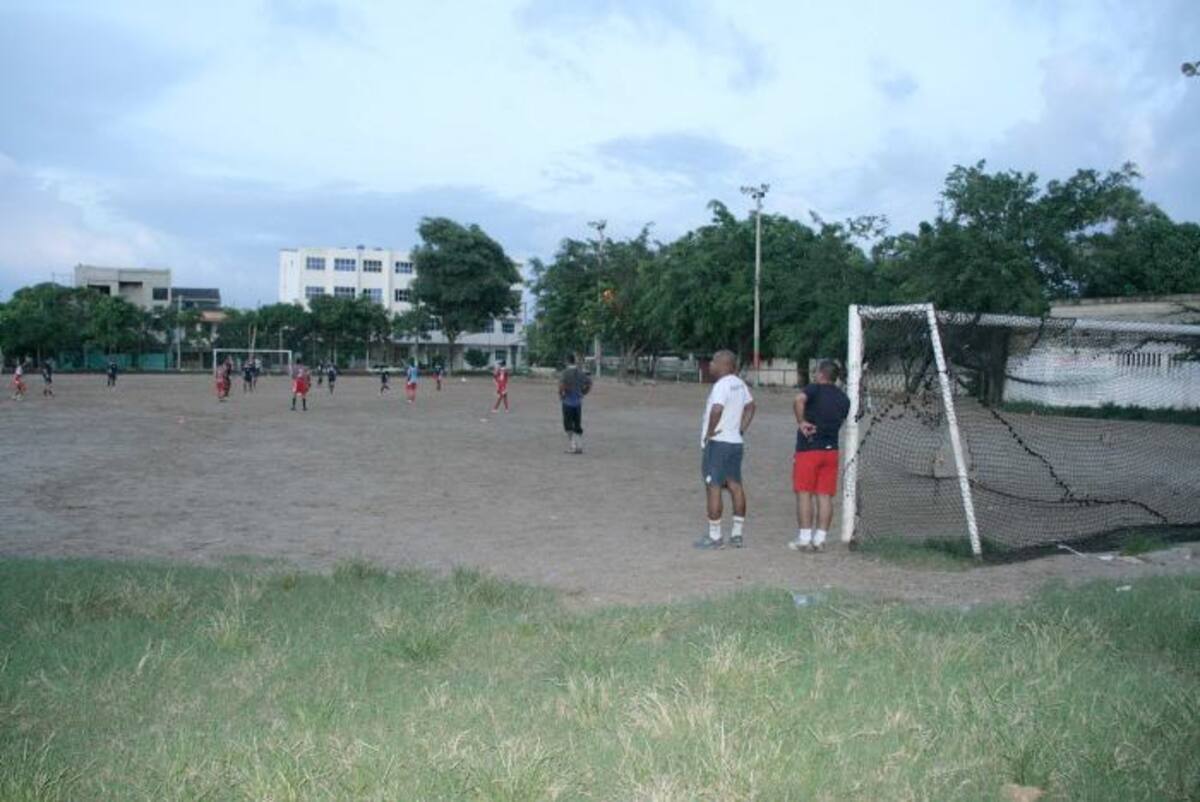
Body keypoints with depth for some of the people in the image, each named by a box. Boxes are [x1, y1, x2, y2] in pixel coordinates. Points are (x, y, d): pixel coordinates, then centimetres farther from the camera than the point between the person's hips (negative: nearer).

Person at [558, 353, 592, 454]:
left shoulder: (565, 373, -11)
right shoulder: (581, 373, 7)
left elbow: (561, 385, -24)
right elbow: (589, 385, 10)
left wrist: (560, 395, -7)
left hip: (568, 401, -5)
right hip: (578, 402, 5)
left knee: (568, 426, 1)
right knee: (578, 426, 10)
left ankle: (572, 447, -7)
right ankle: (579, 446, 6)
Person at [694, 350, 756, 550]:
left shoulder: (722, 385, -17)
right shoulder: (739, 383, 13)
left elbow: (717, 409, -32)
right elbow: (750, 406, 25)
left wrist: (710, 431, -19)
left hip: (718, 443, -9)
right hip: (736, 442, 9)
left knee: (713, 487, -3)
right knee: (735, 486, 11)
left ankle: (714, 536, 0)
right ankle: (737, 534, 17)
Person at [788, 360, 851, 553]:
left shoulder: (815, 389, -6)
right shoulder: (844, 399, 13)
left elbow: (799, 400, -26)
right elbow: (840, 421, 14)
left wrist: (801, 422, -18)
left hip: (808, 449, -5)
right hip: (831, 450, 5)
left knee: (804, 493, -1)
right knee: (825, 496, 6)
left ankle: (804, 538, -2)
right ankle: (820, 538, 6)